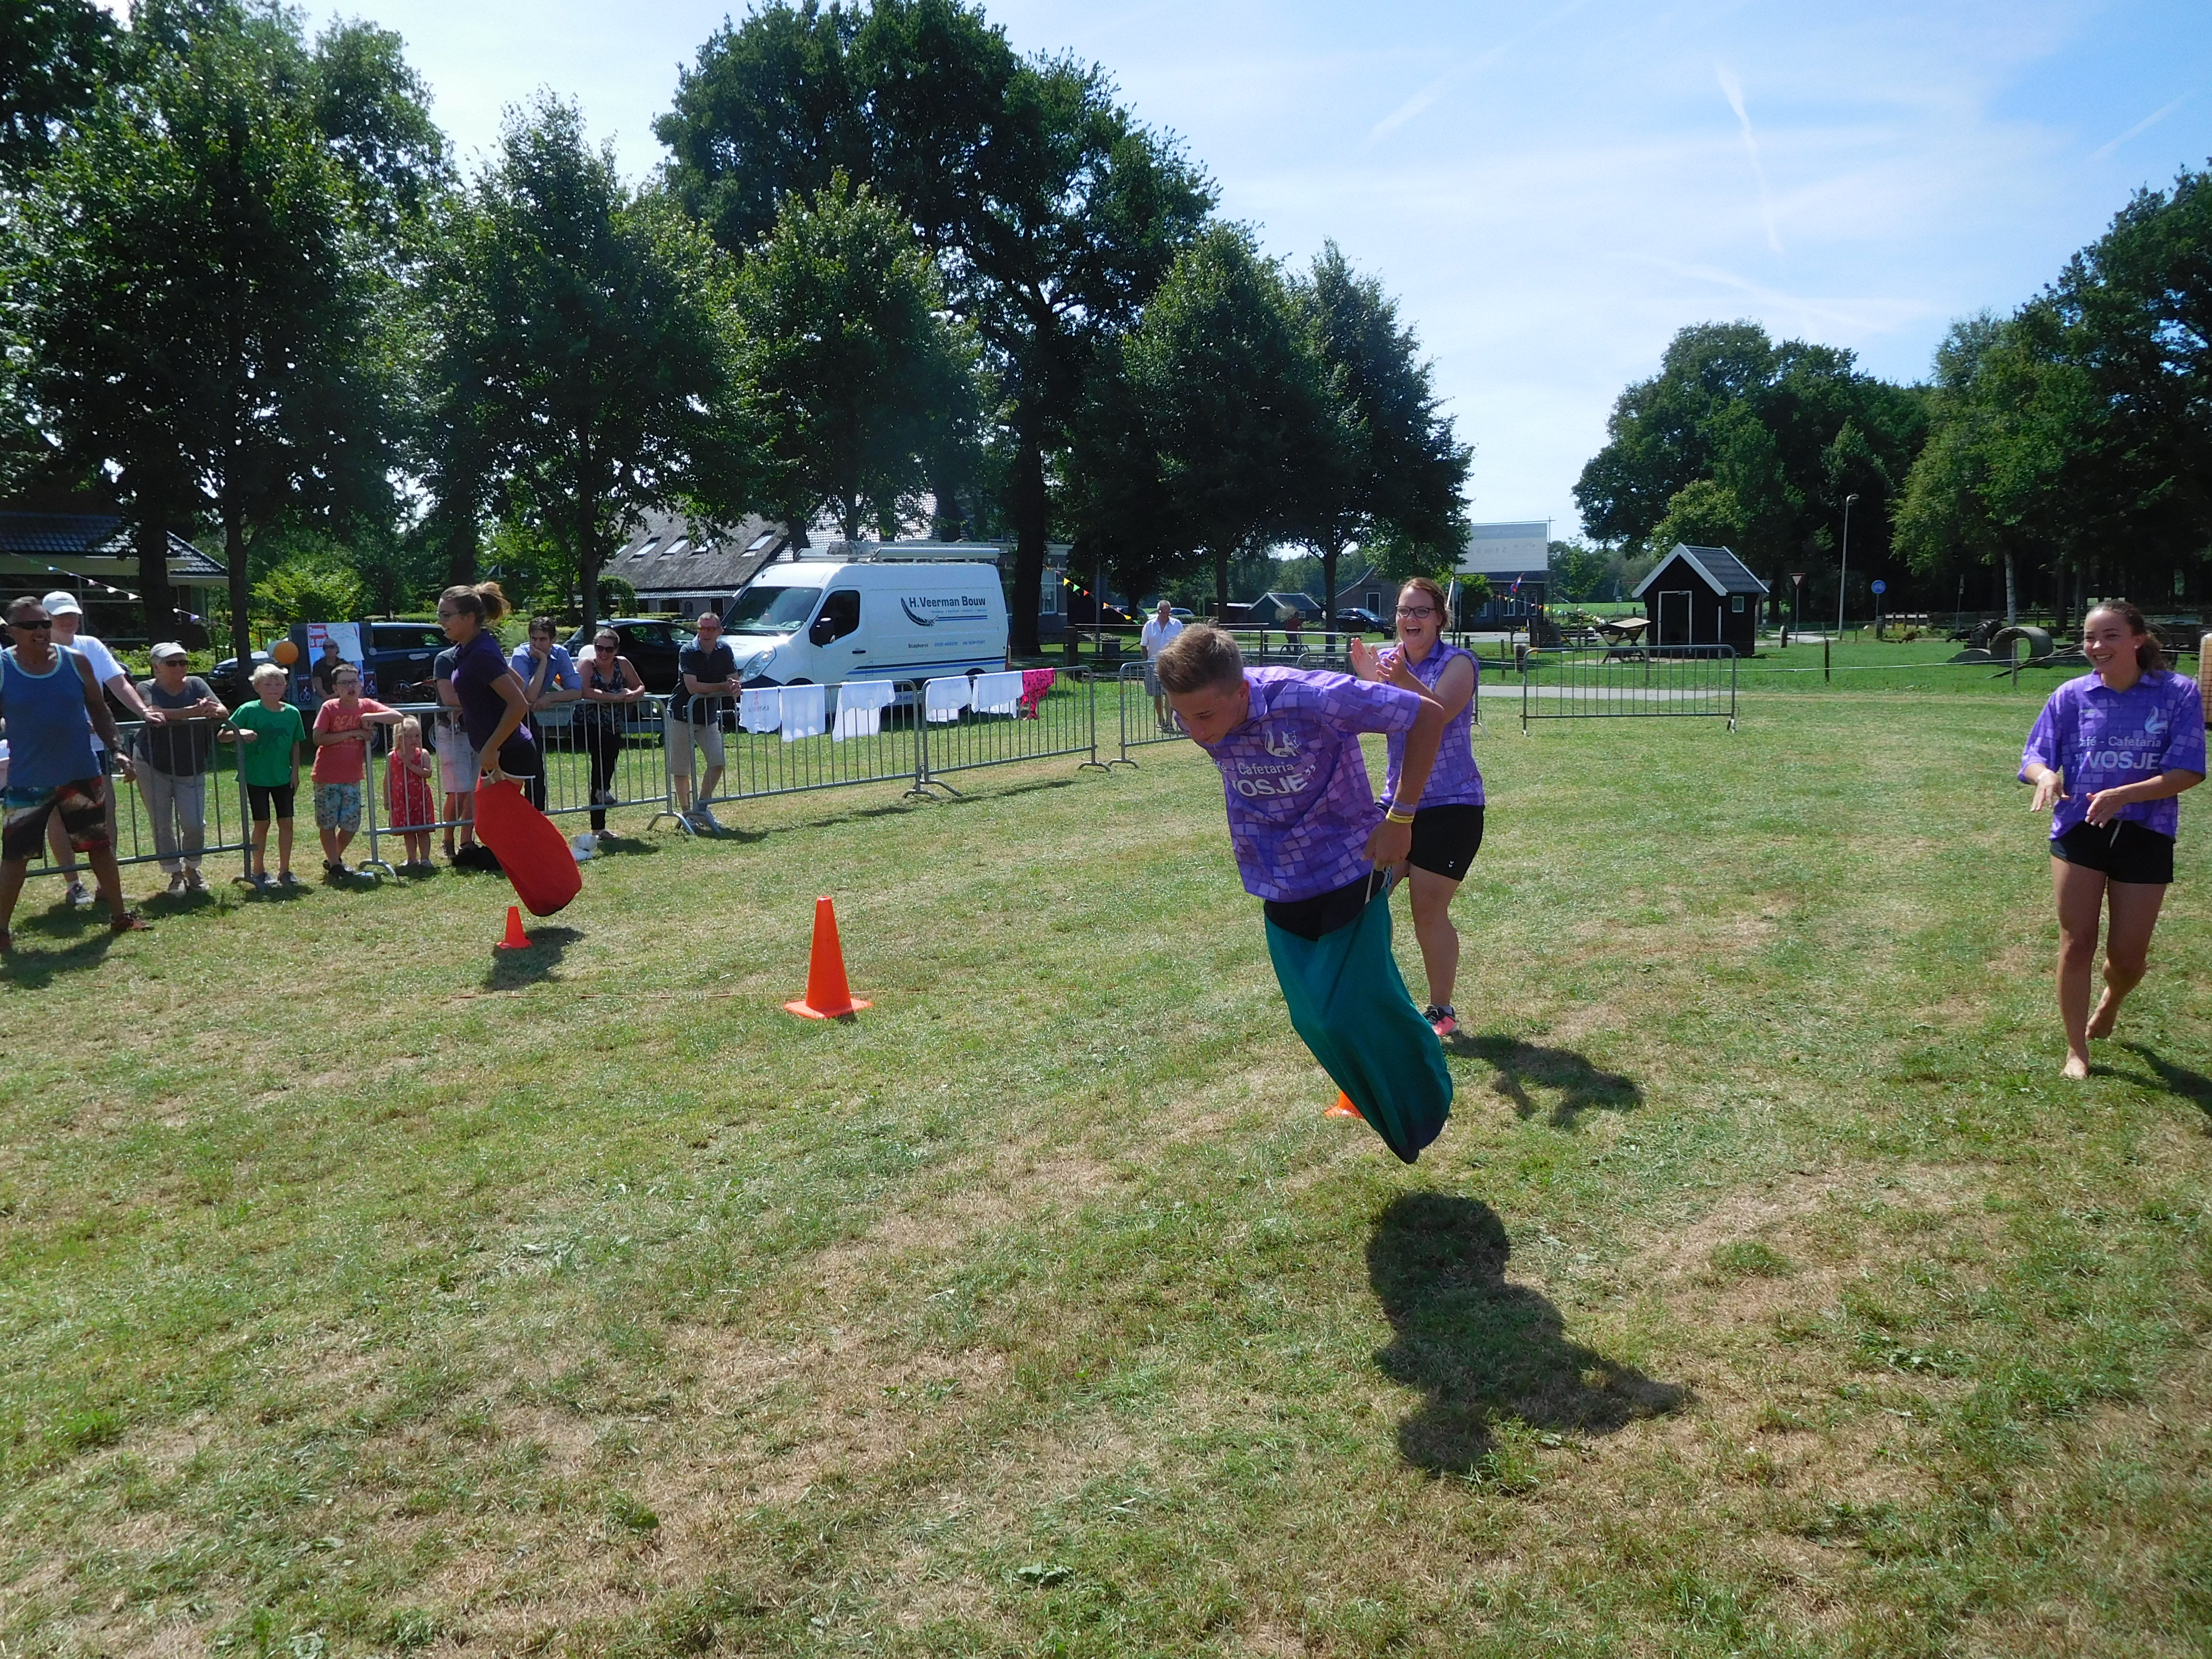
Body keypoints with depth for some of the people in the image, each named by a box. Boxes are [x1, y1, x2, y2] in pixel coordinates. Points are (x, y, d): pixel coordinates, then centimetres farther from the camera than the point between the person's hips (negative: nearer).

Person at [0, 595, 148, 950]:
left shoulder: (76, 662, 0)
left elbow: (99, 710, 9)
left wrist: (116, 748, -1)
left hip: (81, 775, 2)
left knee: (100, 844, 11)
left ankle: (119, 914, 23)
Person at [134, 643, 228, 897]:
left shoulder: (196, 685, 2)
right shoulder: (147, 688, -5)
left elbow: (223, 712, -10)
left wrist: (211, 711, -34)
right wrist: (192, 712, -36)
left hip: (192, 769, 2)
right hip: (154, 768, -1)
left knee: (194, 824, -3)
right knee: (162, 825, 3)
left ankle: (192, 869, 20)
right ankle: (176, 876, 15)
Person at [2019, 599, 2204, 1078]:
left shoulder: (2179, 693, -8)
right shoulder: (2071, 696, -2)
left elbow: (2188, 771, -13)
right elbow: (2034, 756, 0)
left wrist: (2123, 795, -28)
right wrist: (2046, 774, -25)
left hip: (2146, 836, -1)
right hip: (2078, 830, 1)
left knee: (2128, 955, 7)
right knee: (2077, 943, 0)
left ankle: (2110, 1002, 43)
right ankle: (2077, 1051, 15)